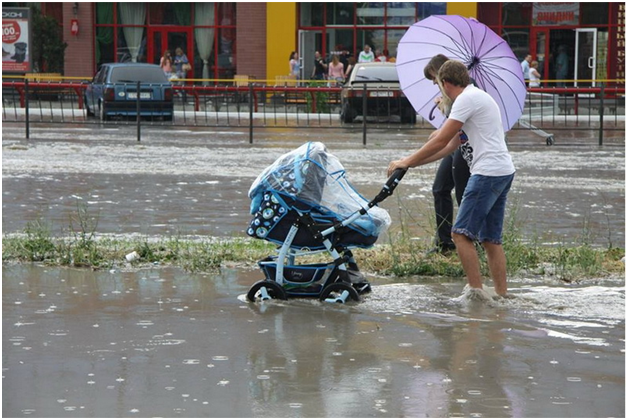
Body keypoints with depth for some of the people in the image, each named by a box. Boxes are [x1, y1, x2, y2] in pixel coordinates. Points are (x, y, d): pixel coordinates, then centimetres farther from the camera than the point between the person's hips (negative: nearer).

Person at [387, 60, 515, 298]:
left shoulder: (467, 99, -8)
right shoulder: (478, 97, 23)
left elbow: (441, 141, -11)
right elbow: (451, 146, 23)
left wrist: (407, 162, -2)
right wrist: (414, 163, 21)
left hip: (488, 172, -10)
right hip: (504, 172, 10)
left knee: (461, 233, -9)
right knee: (491, 238, 11)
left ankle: (476, 291, -12)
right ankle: (502, 295, 10)